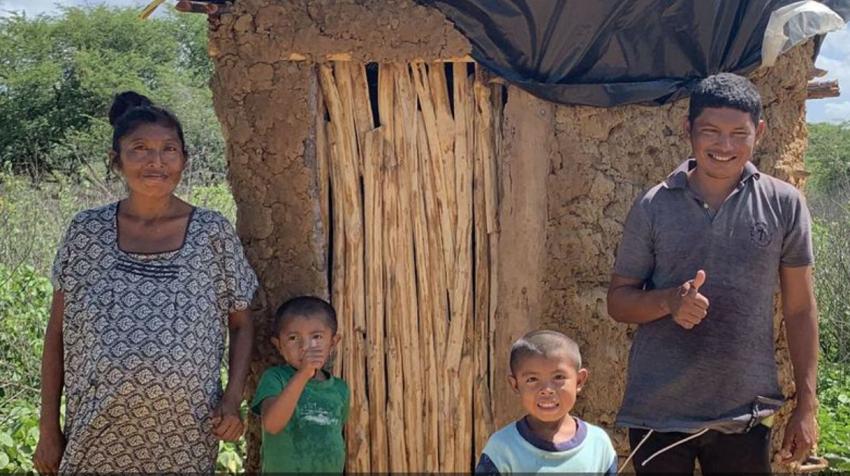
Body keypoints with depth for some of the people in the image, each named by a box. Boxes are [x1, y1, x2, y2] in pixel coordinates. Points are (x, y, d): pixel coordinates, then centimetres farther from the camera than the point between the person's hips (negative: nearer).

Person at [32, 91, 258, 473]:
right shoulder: (86, 231, -1)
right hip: (97, 437, 0)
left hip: (186, 437, 0)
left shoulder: (213, 233, -3)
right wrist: (48, 429, 1)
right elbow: (57, 333, 4)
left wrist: (233, 399, -8)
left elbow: (240, 325, 7)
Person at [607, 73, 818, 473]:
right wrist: (669, 301, -17)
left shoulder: (784, 205, 0)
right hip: (657, 411, 0)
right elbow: (618, 300, 4)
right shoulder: (653, 207, -1)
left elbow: (800, 310, 4)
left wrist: (806, 406, 2)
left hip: (745, 415, 0)